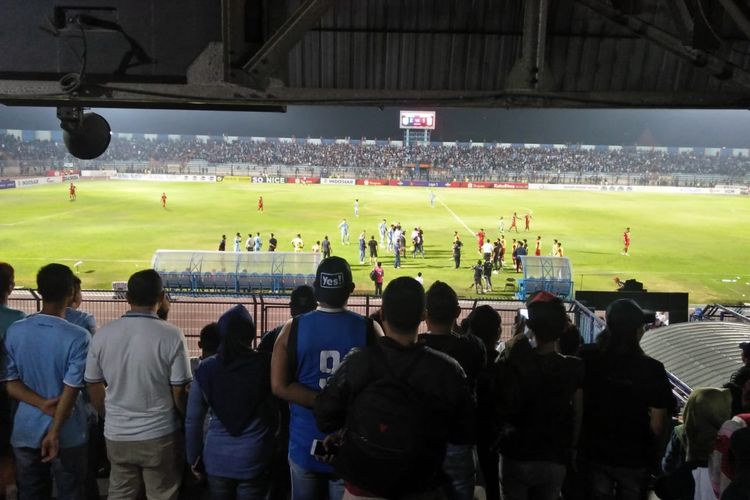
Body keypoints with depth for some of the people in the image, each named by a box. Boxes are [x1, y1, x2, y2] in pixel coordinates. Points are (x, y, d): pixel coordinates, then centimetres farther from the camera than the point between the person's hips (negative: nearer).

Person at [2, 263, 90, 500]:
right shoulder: (79, 337, -18)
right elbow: (70, 390, -18)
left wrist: (43, 404, -12)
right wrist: (54, 432, -12)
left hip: (25, 431, 4)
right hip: (66, 433, -4)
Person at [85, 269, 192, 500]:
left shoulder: (103, 334, -5)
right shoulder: (171, 335, -17)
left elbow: (94, 388, 5)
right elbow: (180, 393, -12)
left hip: (116, 435, 4)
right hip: (159, 436, -3)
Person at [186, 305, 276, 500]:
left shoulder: (206, 368, -5)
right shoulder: (265, 365, -12)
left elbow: (192, 420, 1)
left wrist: (194, 458, 12)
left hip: (217, 460, 2)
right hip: (254, 460, -2)